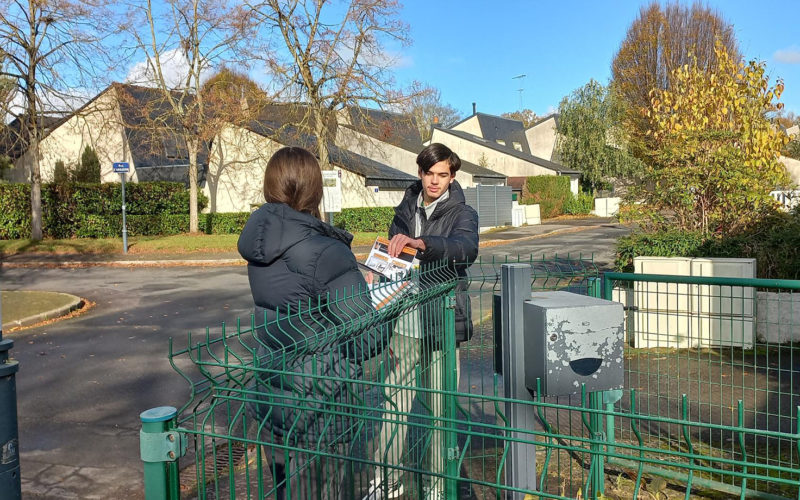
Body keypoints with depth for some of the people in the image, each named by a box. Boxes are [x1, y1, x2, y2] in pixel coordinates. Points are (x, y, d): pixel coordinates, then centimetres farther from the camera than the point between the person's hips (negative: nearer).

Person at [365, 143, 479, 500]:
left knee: (440, 407, 4)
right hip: (405, 322, 4)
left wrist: (420, 242, -41)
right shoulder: (406, 210, 10)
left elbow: (467, 248, -25)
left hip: (442, 323, -3)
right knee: (394, 402, 7)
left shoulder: (462, 214, -3)